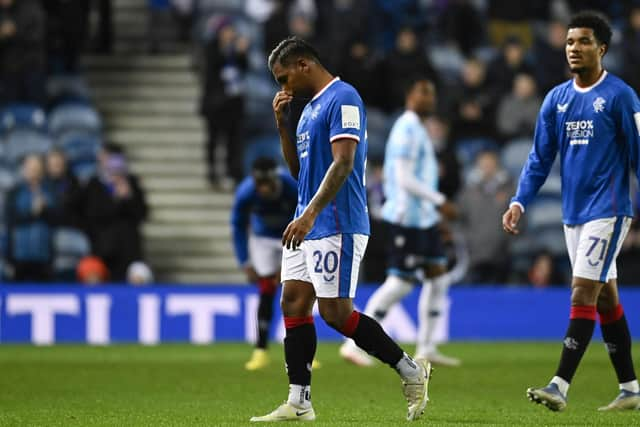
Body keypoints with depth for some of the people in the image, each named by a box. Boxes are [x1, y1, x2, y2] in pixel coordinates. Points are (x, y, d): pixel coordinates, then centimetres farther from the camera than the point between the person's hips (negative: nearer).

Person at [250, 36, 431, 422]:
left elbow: (342, 163, -21)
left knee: (336, 313, -10)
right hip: (307, 226, 10)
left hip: (336, 227, -10)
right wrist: (282, 125, 12)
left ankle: (412, 371, 2)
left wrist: (310, 214, -28)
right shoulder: (310, 107, 19)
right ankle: (298, 403, 4)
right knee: (294, 304, 3)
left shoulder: (343, 98, -11)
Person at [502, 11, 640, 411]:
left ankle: (560, 386, -18)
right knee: (606, 297, 11)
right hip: (573, 213, 7)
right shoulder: (556, 99, 10)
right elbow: (540, 158, 12)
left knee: (583, 293, -14)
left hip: (607, 211, -7)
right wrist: (520, 202, 1)